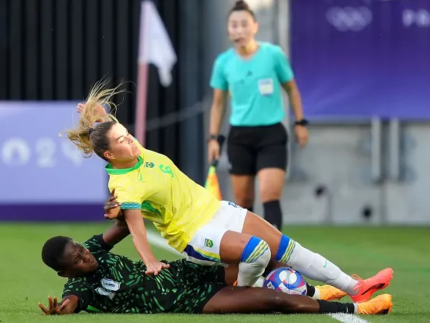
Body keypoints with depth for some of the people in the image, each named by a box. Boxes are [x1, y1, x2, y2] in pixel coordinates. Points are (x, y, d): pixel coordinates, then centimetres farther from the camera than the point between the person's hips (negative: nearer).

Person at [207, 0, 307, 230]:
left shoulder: (273, 54, -6)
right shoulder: (223, 62, 0)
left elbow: (291, 89, 8)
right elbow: (218, 103, 11)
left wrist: (300, 122, 6)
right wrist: (213, 138, 7)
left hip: (272, 135, -2)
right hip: (239, 136, 2)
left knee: (270, 197, -15)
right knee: (243, 202, 7)